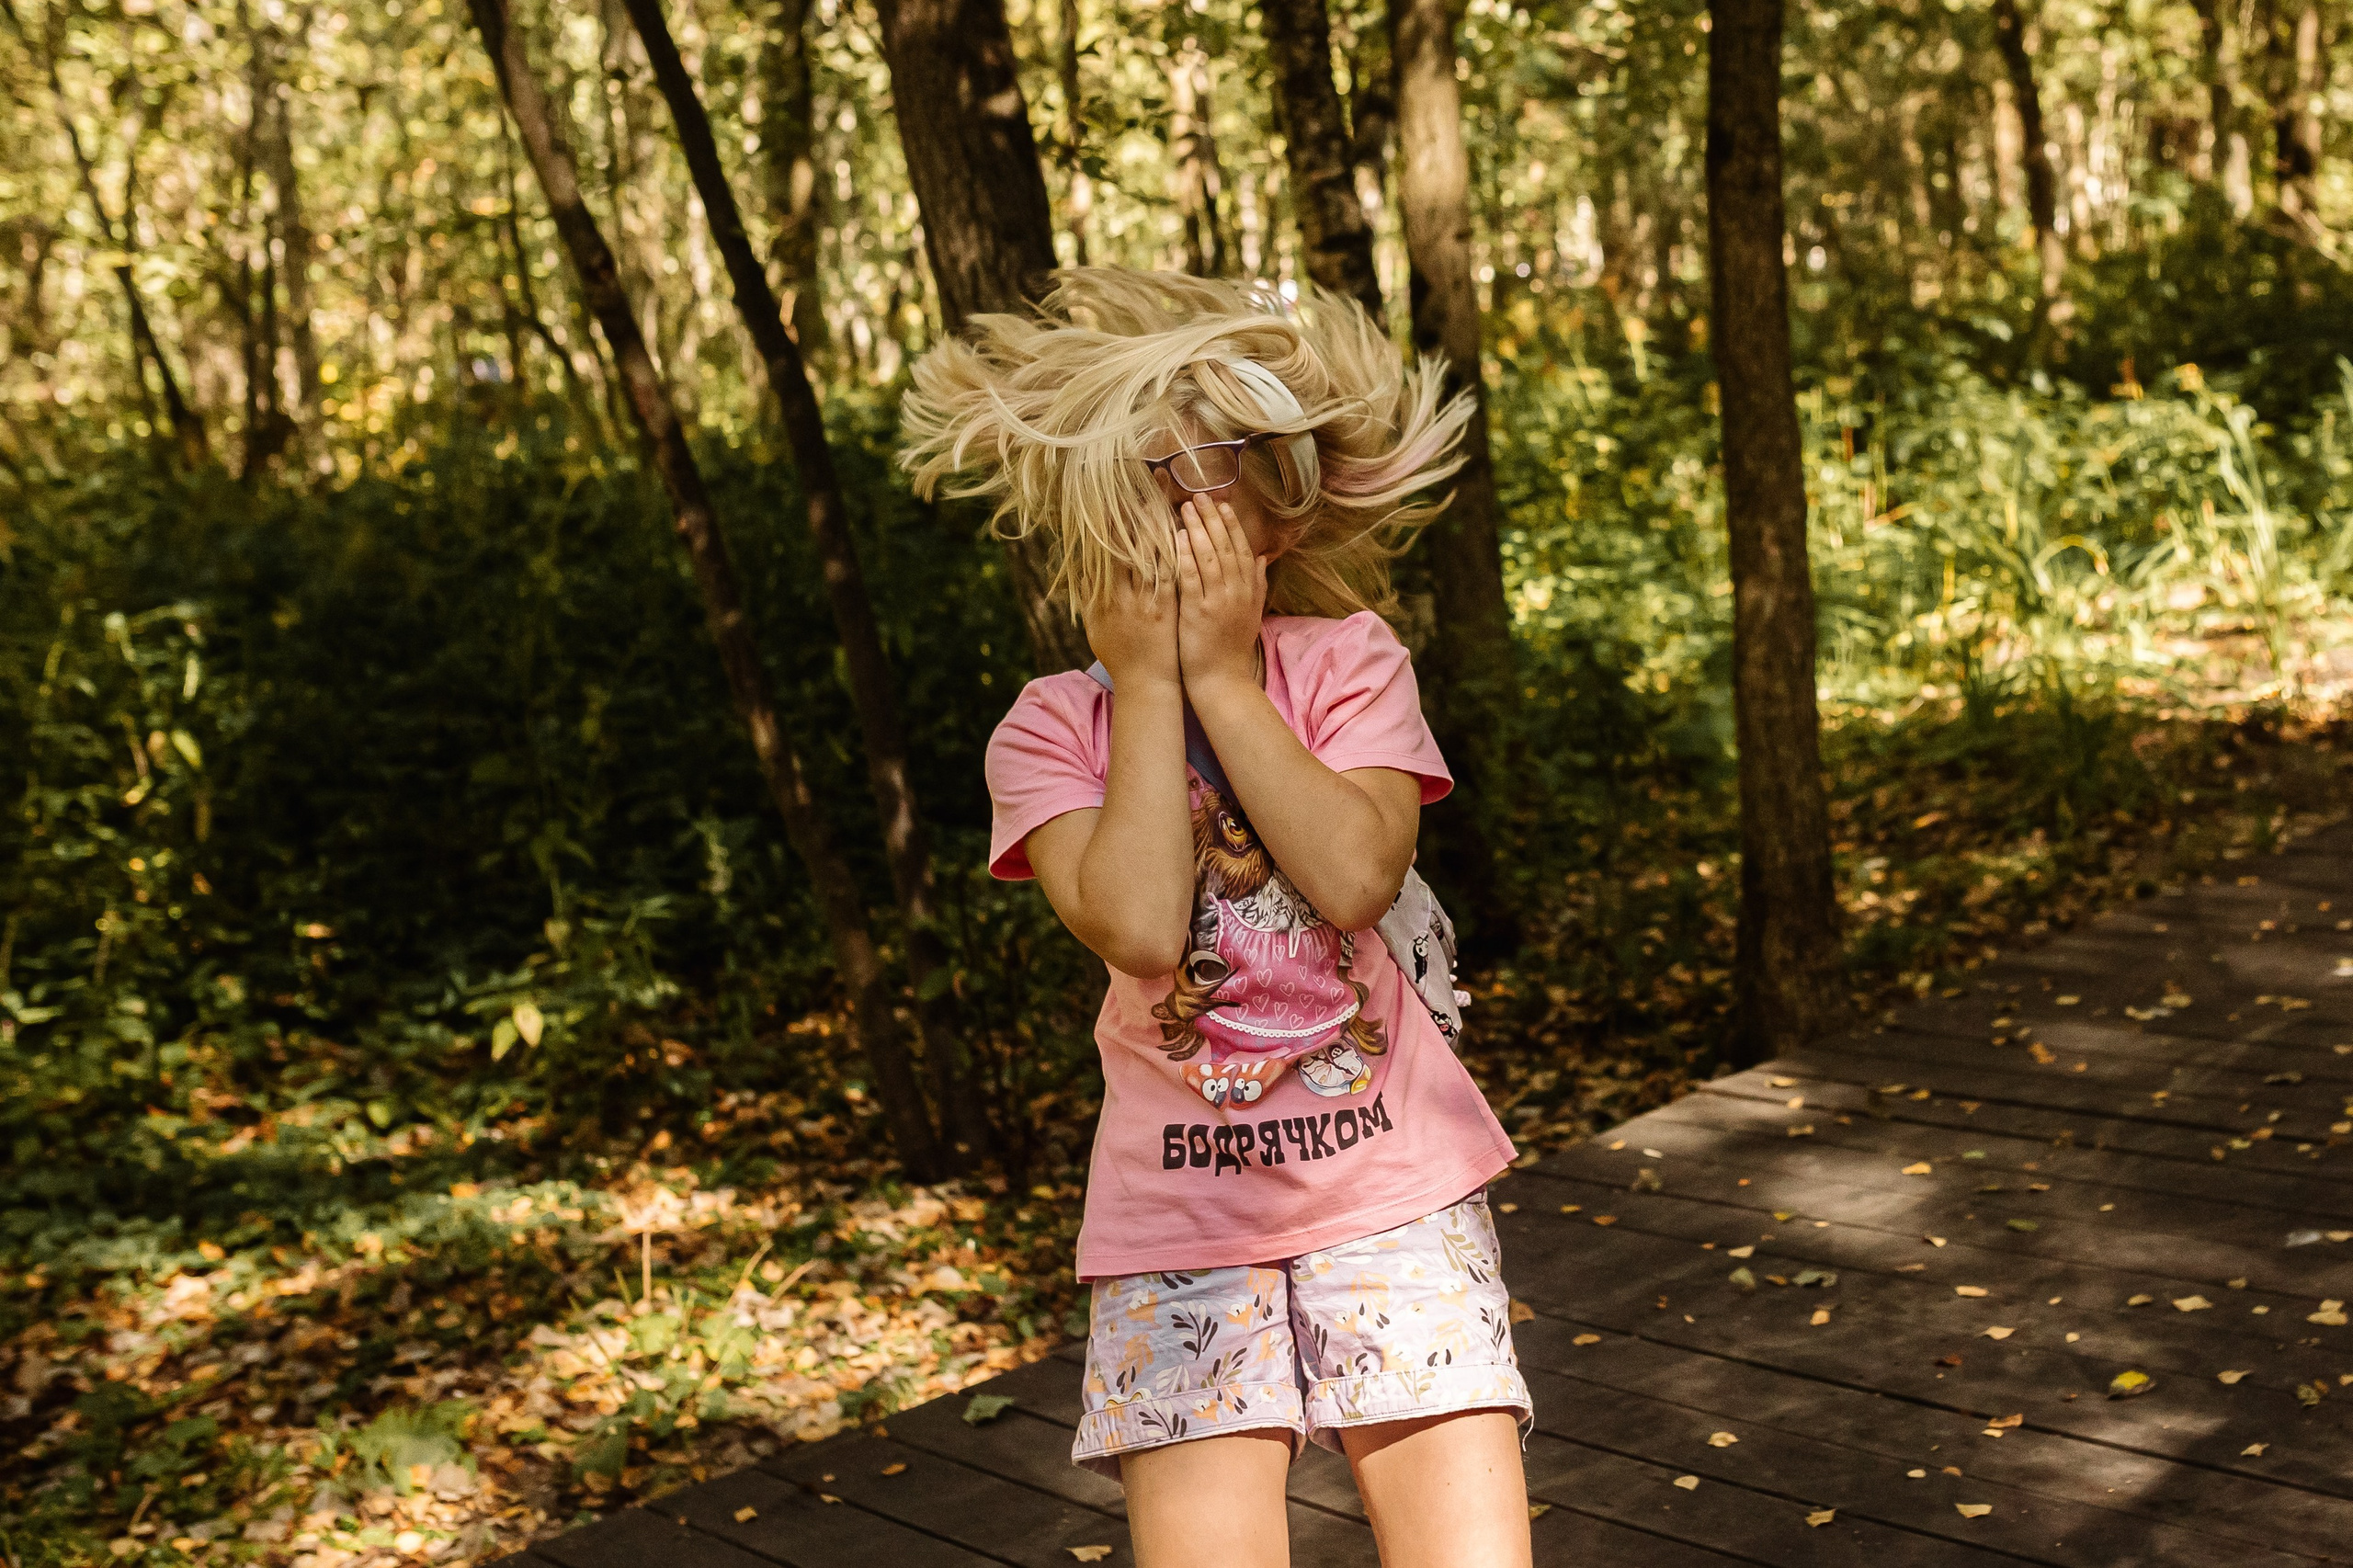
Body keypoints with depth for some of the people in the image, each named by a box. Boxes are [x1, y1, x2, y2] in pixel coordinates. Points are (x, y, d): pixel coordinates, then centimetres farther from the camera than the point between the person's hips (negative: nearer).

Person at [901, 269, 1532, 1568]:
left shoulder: (1346, 662, -1)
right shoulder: (1050, 728, -2)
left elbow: (1353, 876, -19)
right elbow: (1139, 928, -20)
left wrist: (1221, 675, -14)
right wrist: (1147, 685, -13)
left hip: (1391, 1185, 0)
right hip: (1181, 1217, 0)